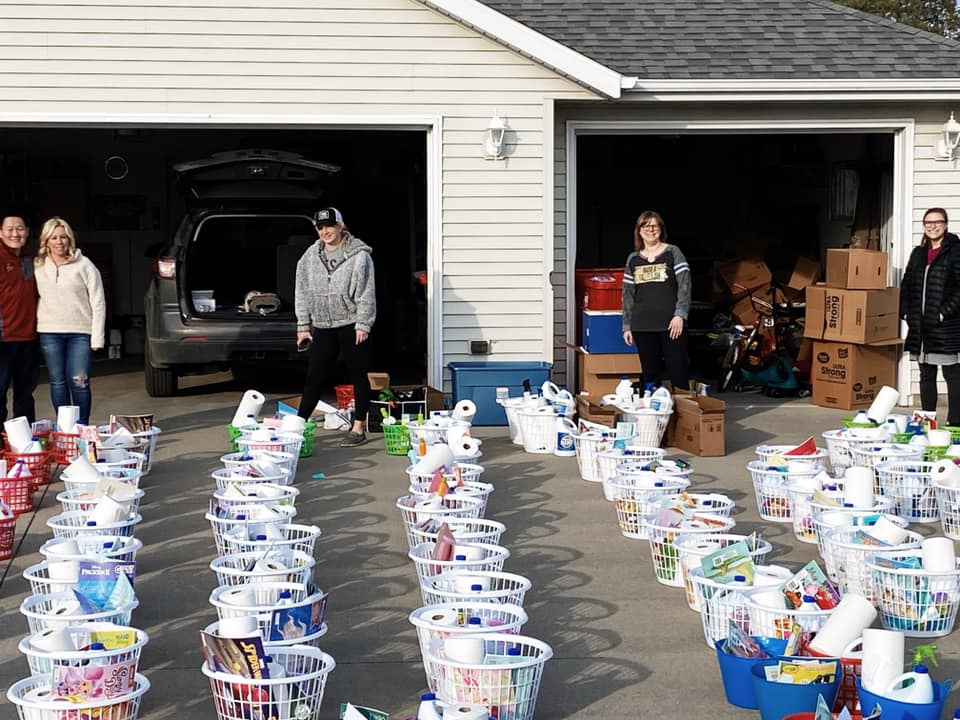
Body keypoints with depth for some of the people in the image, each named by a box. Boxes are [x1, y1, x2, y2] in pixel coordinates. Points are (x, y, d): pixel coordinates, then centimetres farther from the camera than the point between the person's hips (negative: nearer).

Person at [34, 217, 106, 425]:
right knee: (57, 382, 5)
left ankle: (82, 426, 3)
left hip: (80, 332, -2)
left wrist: (97, 337, -7)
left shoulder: (84, 265, -1)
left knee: (79, 381, -9)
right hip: (49, 332, 2)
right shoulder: (37, 266, 7)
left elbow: (98, 303, -1)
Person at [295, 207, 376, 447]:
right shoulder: (311, 256, 8)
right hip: (323, 326, 4)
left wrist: (363, 324, -12)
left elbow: (366, 292, -8)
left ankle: (359, 428, 10)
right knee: (314, 377, 5)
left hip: (351, 325, -4)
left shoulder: (358, 254, -5)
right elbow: (303, 292, 12)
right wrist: (303, 325, 8)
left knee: (358, 375, 3)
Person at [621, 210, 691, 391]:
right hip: (643, 326, 3)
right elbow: (628, 294, 15)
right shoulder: (633, 259, 13)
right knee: (649, 375, 6)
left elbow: (685, 285, -2)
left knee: (678, 373, -4)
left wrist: (680, 314, -13)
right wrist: (627, 326, 11)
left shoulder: (673, 252, 4)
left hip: (671, 324, -3)